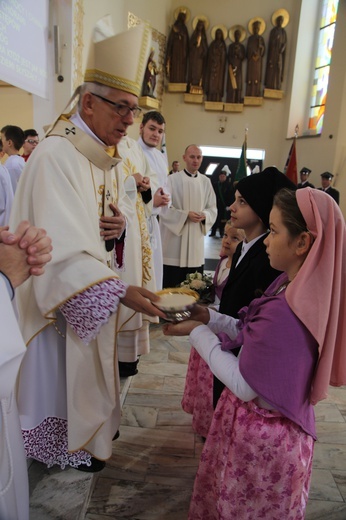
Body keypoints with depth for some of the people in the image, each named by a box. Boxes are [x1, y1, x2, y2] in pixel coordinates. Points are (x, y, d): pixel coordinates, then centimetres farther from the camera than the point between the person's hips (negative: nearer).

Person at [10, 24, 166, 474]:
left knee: (89, 366, 23)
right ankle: (69, 446, 37)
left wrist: (121, 221, -10)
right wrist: (121, 292, -35)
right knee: (63, 370, 12)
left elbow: (122, 205, 15)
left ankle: (92, 425, 47)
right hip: (60, 297, -8)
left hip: (95, 289, 8)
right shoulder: (55, 157, -24)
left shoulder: (107, 156, 5)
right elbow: (62, 249, -30)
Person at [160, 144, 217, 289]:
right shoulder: (172, 179, -5)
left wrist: (204, 215, -10)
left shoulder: (206, 181, 9)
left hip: (196, 240, 4)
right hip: (174, 244, -4)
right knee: (171, 286, 0)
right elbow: (164, 208, -9)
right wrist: (186, 215, -18)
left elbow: (213, 208, 11)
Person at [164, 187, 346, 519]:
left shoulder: (285, 312, -34)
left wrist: (197, 332, -19)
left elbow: (244, 386, -26)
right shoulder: (297, 287, -5)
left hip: (260, 434, -8)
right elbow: (250, 334, 3)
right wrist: (207, 316, -4)